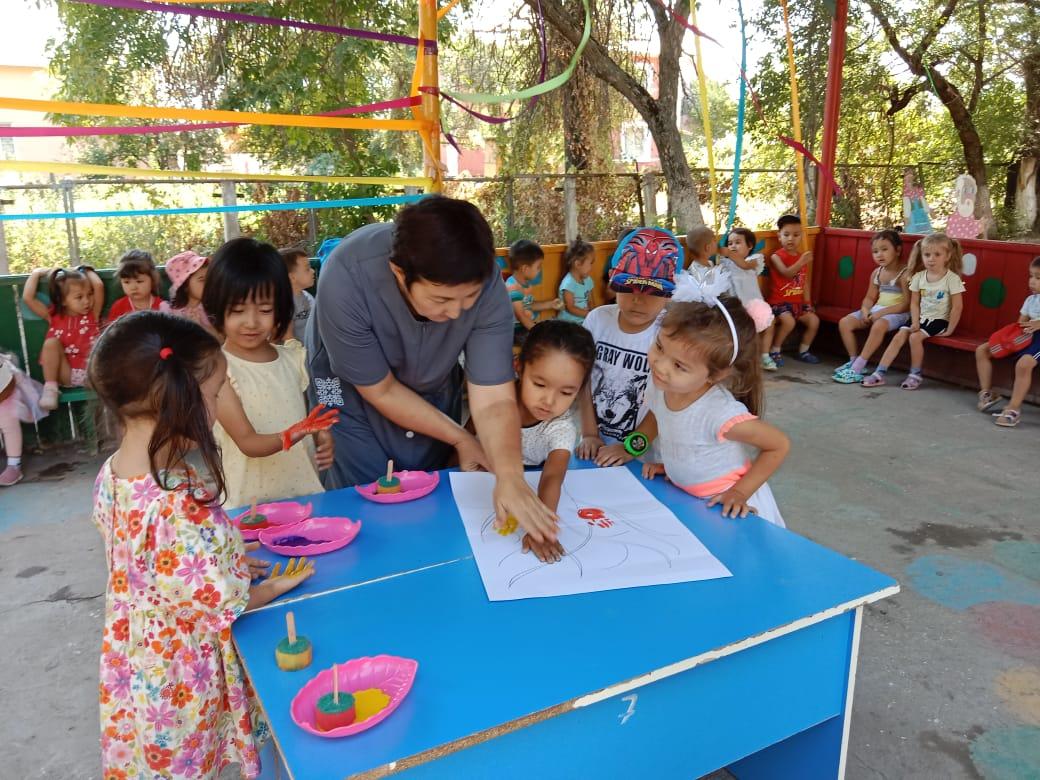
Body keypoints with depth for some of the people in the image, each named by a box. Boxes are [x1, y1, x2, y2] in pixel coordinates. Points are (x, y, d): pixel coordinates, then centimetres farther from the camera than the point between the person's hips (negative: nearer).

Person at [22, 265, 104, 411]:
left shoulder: (93, 314, 4)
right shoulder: (54, 316, 7)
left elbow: (99, 286, -9)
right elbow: (28, 298, -1)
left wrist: (85, 270, 9)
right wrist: (37, 273, 10)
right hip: (67, 374, 1)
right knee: (51, 342, -21)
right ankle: (50, 388, -20)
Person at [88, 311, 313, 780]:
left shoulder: (110, 474, -10)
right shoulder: (180, 508, -37)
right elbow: (224, 606, -26)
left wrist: (229, 561, 4)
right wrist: (276, 587, -8)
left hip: (133, 654, 7)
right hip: (180, 672, -7)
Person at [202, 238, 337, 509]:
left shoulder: (293, 358, 3)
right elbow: (247, 442, -17)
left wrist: (322, 438, -5)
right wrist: (288, 438, -35)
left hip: (307, 490, 4)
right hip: (251, 501, -4)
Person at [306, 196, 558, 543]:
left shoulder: (487, 285, -32)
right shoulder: (346, 281, -37)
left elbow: (494, 400, -30)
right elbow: (380, 390, -24)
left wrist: (510, 475, -47)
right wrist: (460, 438, -17)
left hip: (433, 382, 3)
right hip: (350, 384, -2)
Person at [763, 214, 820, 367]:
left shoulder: (802, 257, 11)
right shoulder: (776, 256, -8)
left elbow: (805, 283, 13)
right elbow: (786, 273, -26)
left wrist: (807, 303, 8)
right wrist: (801, 262, -41)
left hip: (797, 302, 7)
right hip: (779, 301, -7)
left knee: (814, 320, -4)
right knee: (789, 321, -29)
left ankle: (803, 351, 14)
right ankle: (774, 351, -11)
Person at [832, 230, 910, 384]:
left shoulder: (905, 274, -11)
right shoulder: (877, 273, 9)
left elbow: (907, 304, -16)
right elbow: (869, 298, 12)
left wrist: (881, 313, -22)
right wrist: (865, 310, -11)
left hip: (896, 313, -7)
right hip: (875, 310, 7)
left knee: (879, 326, -38)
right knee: (844, 322, -10)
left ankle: (857, 368, -33)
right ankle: (854, 361, -4)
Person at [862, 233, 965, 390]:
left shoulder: (952, 278, -13)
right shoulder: (919, 277, 1)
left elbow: (957, 307, -12)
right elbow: (914, 303, 4)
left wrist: (949, 330, -12)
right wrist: (915, 323, -10)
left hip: (939, 320, -5)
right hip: (921, 317, 5)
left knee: (915, 337, -25)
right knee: (898, 337, -14)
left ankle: (915, 375, -9)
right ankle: (879, 373, -14)